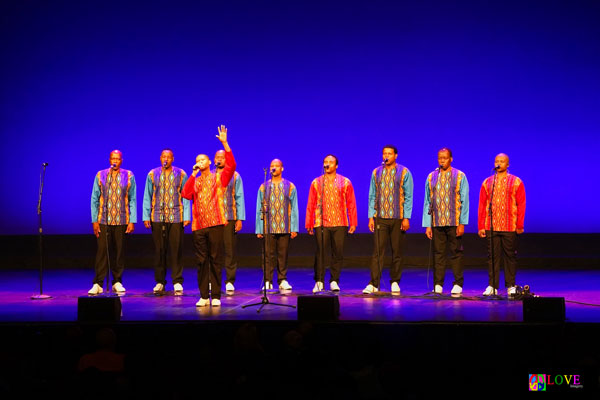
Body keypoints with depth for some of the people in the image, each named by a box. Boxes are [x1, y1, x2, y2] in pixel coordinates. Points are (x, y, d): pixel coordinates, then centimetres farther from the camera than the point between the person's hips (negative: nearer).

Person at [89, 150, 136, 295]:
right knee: (102, 251, -5)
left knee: (120, 251, 4)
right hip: (103, 221, 0)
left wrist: (132, 221, -1)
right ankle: (98, 284, -2)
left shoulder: (128, 176, 6)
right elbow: (94, 199, 7)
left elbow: (132, 200, 6)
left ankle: (117, 282, 14)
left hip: (122, 221, 0)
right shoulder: (100, 176, 6)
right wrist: (94, 220, 0)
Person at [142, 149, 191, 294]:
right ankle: (159, 281, 13)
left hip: (176, 217, -1)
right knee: (159, 250, 4)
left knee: (176, 250, -3)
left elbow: (185, 197, 6)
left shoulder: (181, 175, 6)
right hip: (157, 217, 1)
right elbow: (147, 197, 11)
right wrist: (146, 216, 4)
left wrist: (186, 216, -1)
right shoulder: (152, 175, 8)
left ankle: (177, 282, 3)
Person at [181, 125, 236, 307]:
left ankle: (216, 296, 3)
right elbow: (185, 194, -2)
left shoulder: (218, 178, 9)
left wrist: (225, 143, -13)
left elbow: (231, 165, -8)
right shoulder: (194, 181, 17)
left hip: (215, 224, -3)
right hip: (198, 225, 3)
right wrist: (194, 174, -1)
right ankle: (203, 296, 9)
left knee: (216, 260, -1)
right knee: (201, 261, 4)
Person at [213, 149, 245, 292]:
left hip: (230, 218, -1)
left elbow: (239, 198, 7)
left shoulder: (235, 176, 9)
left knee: (230, 250, -2)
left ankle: (230, 281, 5)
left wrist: (240, 219, -1)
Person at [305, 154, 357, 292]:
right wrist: (309, 224, 5)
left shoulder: (345, 182, 8)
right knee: (320, 254, -4)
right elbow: (310, 205, 9)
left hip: (339, 224, 0)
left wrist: (353, 223, 1)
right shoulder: (316, 183, 9)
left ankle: (334, 281, 10)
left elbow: (351, 204, 8)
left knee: (338, 254, 0)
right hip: (321, 224, 0)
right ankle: (319, 282, 3)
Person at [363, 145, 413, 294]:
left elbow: (408, 197, 0)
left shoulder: (404, 173, 2)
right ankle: (374, 284, -6)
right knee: (378, 251, -5)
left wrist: (406, 218, -7)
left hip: (398, 218, -1)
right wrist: (371, 217, 4)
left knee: (397, 251, 4)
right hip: (380, 218, 1)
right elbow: (372, 196, 12)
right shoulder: (376, 173, 9)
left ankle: (395, 283, 14)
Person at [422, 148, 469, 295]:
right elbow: (427, 202, 11)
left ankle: (458, 284, 8)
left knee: (456, 253, 1)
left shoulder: (460, 176, 3)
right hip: (436, 223, 2)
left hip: (454, 222, -2)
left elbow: (464, 201, 0)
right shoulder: (431, 177, 10)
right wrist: (427, 225, 4)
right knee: (438, 254, 2)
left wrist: (462, 223, -7)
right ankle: (438, 285, 7)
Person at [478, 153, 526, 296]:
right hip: (491, 226, 2)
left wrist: (520, 225, -6)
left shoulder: (516, 182, 4)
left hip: (509, 227, -2)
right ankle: (492, 286, 8)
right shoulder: (487, 182, 10)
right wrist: (481, 226, 3)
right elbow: (482, 206, 9)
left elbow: (521, 205, 1)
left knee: (510, 256, 3)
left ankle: (511, 286, 12)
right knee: (492, 256, 2)